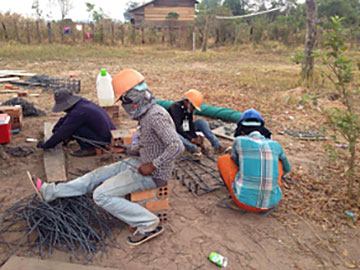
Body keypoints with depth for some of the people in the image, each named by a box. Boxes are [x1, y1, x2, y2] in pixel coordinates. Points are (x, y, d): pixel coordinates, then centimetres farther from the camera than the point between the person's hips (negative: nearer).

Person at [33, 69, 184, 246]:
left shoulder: (156, 115, -24)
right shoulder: (147, 114, 8)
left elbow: (177, 146, -31)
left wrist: (152, 165, -25)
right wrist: (125, 150, 10)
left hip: (152, 175, -10)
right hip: (140, 162, 10)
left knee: (102, 195, -12)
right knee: (98, 175, 13)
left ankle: (149, 224, -7)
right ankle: (49, 192, 26)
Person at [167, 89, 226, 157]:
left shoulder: (189, 109, -1)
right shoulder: (176, 107, -24)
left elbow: (191, 125, -4)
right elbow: (177, 128, -32)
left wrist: (196, 138, -19)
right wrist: (191, 139, -31)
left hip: (184, 131, 7)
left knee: (201, 121, -7)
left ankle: (217, 146, -17)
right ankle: (194, 149, -47)